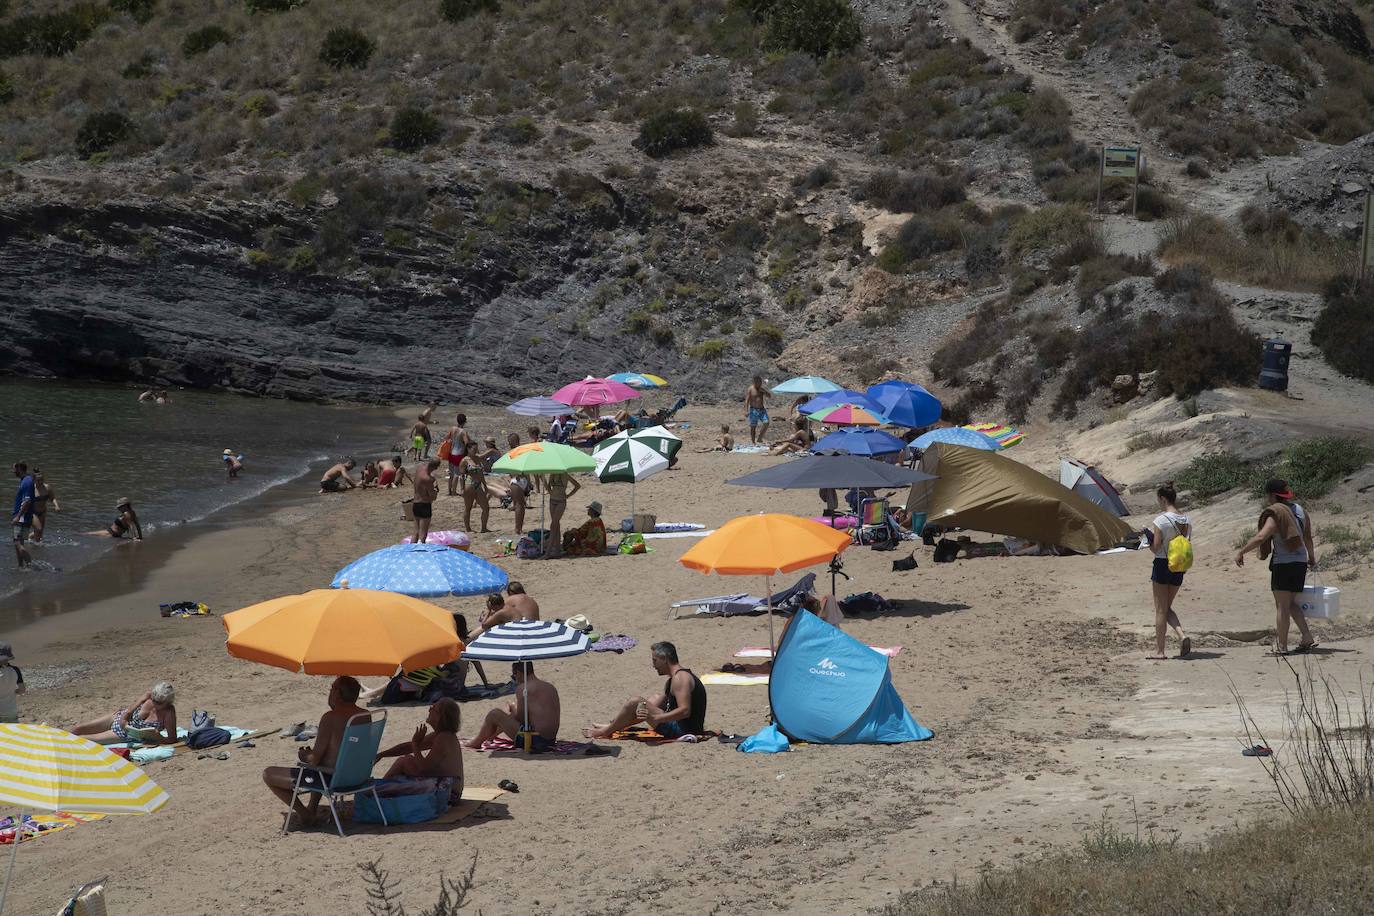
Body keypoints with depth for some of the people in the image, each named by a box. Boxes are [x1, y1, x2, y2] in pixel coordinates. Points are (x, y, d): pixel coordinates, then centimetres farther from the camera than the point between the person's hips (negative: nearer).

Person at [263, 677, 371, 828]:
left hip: (330, 780, -8)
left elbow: (315, 759, -21)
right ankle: (311, 807, 43)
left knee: (268, 774, 5)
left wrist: (304, 756, 2)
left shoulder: (330, 718, -22)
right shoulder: (366, 715, 0)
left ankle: (304, 814, 9)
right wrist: (312, 754, 18)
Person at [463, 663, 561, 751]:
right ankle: (488, 737, 52)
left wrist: (513, 707, 10)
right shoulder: (551, 687, 10)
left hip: (535, 740, -9)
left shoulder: (523, 688, -13)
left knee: (494, 714, 4)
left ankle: (476, 741, 27)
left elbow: (520, 718, -11)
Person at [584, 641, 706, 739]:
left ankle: (606, 731, 3)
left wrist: (655, 718, -33)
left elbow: (685, 711, -28)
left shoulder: (680, 678, -17)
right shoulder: (671, 681, 18)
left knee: (636, 702, -12)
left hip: (682, 730, -11)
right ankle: (613, 727, 26)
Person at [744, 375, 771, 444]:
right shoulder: (750, 389, -6)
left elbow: (768, 395, 8)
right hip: (754, 410, -5)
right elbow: (747, 400, -8)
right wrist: (746, 410, -16)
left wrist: (764, 391, -10)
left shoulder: (762, 389, 10)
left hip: (762, 409, 5)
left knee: (766, 423, -9)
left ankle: (759, 438, 6)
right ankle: (753, 442, 6)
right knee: (753, 426, -1)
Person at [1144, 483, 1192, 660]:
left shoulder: (1160, 520, -16)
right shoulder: (1187, 520, 4)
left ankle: (1159, 650, 8)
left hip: (1162, 565, -6)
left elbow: (1156, 547, -16)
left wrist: (1147, 538, 0)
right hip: (1179, 567, 6)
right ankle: (1182, 635, -5)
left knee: (1160, 610, 4)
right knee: (1167, 608, 18)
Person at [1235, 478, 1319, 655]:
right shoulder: (1300, 511, 10)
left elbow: (1260, 537, -24)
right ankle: (1307, 637, 7)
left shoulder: (1276, 514, -14)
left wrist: (1241, 552, -16)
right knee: (1291, 603, 18)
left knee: (1282, 605, -1)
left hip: (1283, 563, -8)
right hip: (1300, 563, 8)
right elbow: (1308, 539, 20)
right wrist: (1312, 558, 34)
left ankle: (1281, 645, 1)